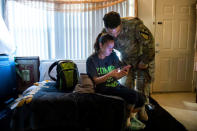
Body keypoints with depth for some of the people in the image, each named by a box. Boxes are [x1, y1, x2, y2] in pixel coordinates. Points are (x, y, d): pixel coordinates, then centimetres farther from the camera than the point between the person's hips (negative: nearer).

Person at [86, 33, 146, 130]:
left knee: (141, 99, -7)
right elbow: (95, 81, -11)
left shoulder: (113, 55, 9)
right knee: (133, 95, -23)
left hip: (116, 86, 6)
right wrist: (110, 74, -25)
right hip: (103, 89, -6)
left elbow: (116, 76, 11)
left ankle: (125, 115, 19)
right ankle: (126, 120, 4)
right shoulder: (91, 60, -7)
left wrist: (122, 73, -12)